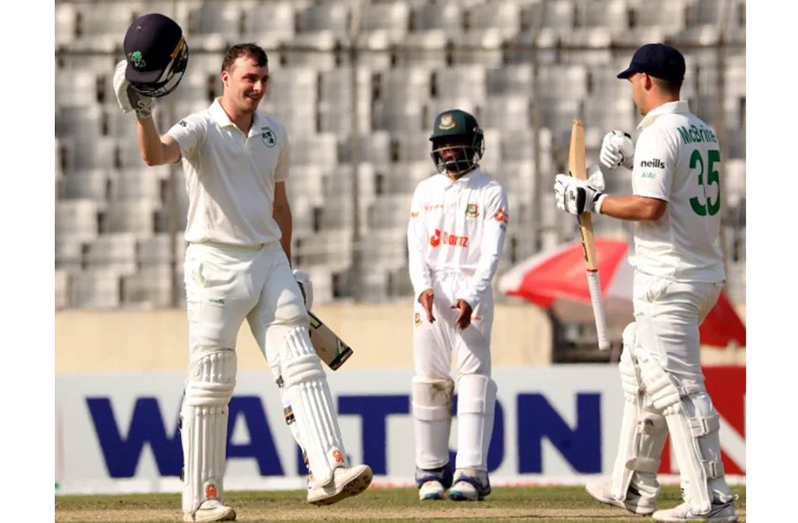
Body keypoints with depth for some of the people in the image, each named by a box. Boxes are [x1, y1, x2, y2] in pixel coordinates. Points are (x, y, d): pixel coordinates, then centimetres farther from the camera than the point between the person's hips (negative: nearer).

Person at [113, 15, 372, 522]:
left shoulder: (274, 133, 11)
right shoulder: (201, 129, -7)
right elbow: (156, 154, -29)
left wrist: (287, 269, 21)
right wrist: (143, 112, -48)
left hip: (268, 260, 5)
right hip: (216, 265, -5)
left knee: (301, 365, -7)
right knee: (211, 382, -2)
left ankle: (329, 472, -15)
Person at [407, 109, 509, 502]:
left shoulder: (491, 193, 2)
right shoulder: (426, 191, 13)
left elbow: (491, 253, -8)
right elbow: (416, 247, 5)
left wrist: (470, 298, -22)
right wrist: (423, 288, -14)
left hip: (472, 290, -3)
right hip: (430, 290, 3)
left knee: (474, 375, -11)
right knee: (429, 378, 1)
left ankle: (471, 473, -17)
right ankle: (431, 470, 9)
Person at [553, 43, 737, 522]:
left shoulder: (659, 133, -15)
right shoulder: (703, 132, 14)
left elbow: (651, 207, -21)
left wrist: (592, 201, -9)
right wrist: (635, 157, 20)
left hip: (670, 282, -10)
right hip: (705, 276, 10)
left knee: (678, 386, -10)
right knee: (641, 374, 20)